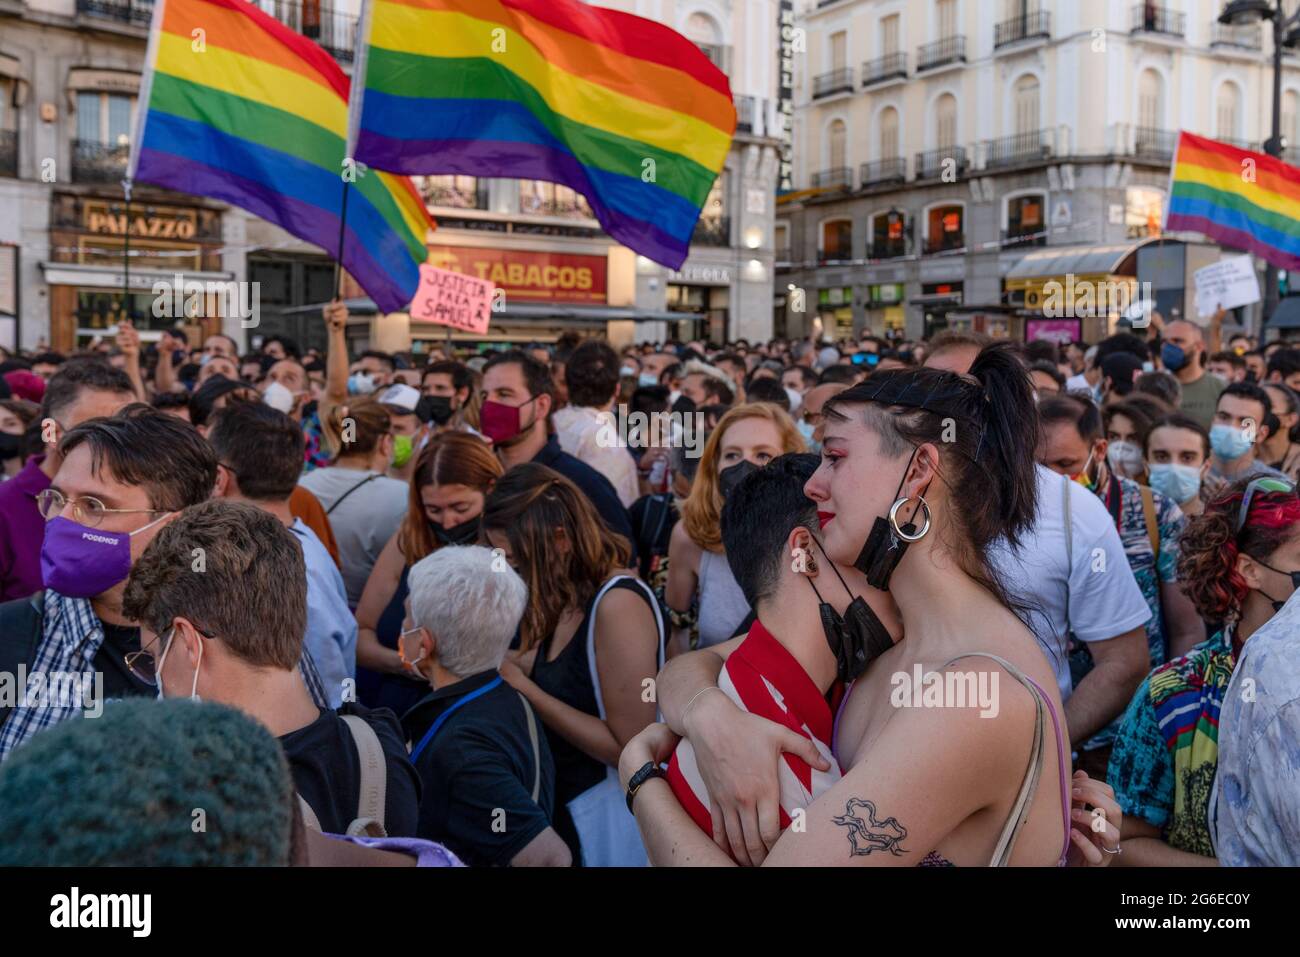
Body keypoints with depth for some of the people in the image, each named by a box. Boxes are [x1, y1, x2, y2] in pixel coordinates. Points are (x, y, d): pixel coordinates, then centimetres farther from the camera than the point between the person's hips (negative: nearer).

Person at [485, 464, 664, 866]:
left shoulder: (618, 604, -22)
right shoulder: (567, 601, 3)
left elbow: (631, 746, -24)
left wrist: (524, 689, -21)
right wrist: (497, 666, -7)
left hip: (614, 815, -8)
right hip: (565, 804, 8)